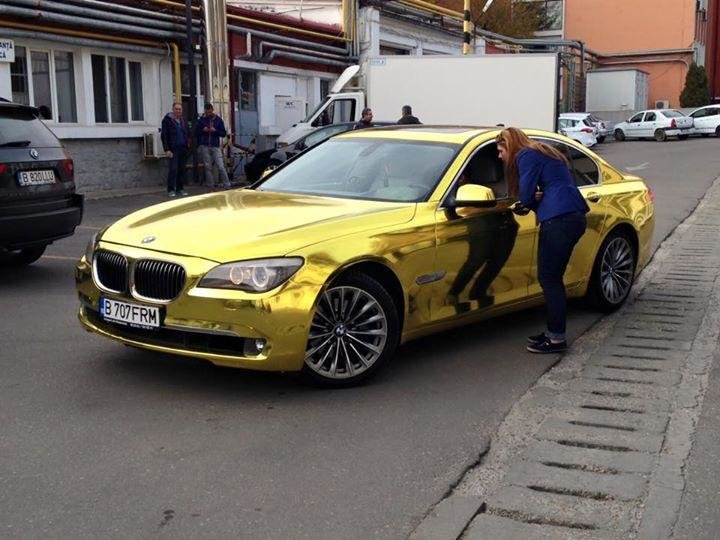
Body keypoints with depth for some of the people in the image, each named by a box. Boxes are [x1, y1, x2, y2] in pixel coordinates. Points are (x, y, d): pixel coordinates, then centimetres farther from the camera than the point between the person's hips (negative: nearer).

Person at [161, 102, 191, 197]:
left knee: (182, 169, 6)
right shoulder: (167, 120, -1)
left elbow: (188, 133, 25)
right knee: (173, 169, -11)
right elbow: (164, 135, -5)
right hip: (173, 149, -5)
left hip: (183, 149, 6)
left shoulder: (183, 120, 16)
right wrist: (167, 149, -13)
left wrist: (188, 144, 9)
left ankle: (180, 189, 14)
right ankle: (171, 190, -7)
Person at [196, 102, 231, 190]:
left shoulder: (218, 120, 6)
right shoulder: (201, 120, 8)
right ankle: (211, 186, 9)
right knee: (208, 167, 3)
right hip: (204, 146, 1)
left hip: (215, 146, -1)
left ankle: (227, 185, -6)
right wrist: (203, 130, -8)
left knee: (221, 166, -8)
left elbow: (224, 133, 5)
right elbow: (196, 133, 11)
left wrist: (215, 131, -12)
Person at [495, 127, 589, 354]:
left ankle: (557, 338, -1)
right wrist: (536, 199, 6)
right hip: (573, 217, 10)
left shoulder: (526, 156, -2)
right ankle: (554, 332, 21)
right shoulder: (543, 153, 27)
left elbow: (526, 196, -7)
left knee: (549, 279, -5)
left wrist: (533, 200, 13)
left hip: (558, 220, -10)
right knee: (552, 278, 14)